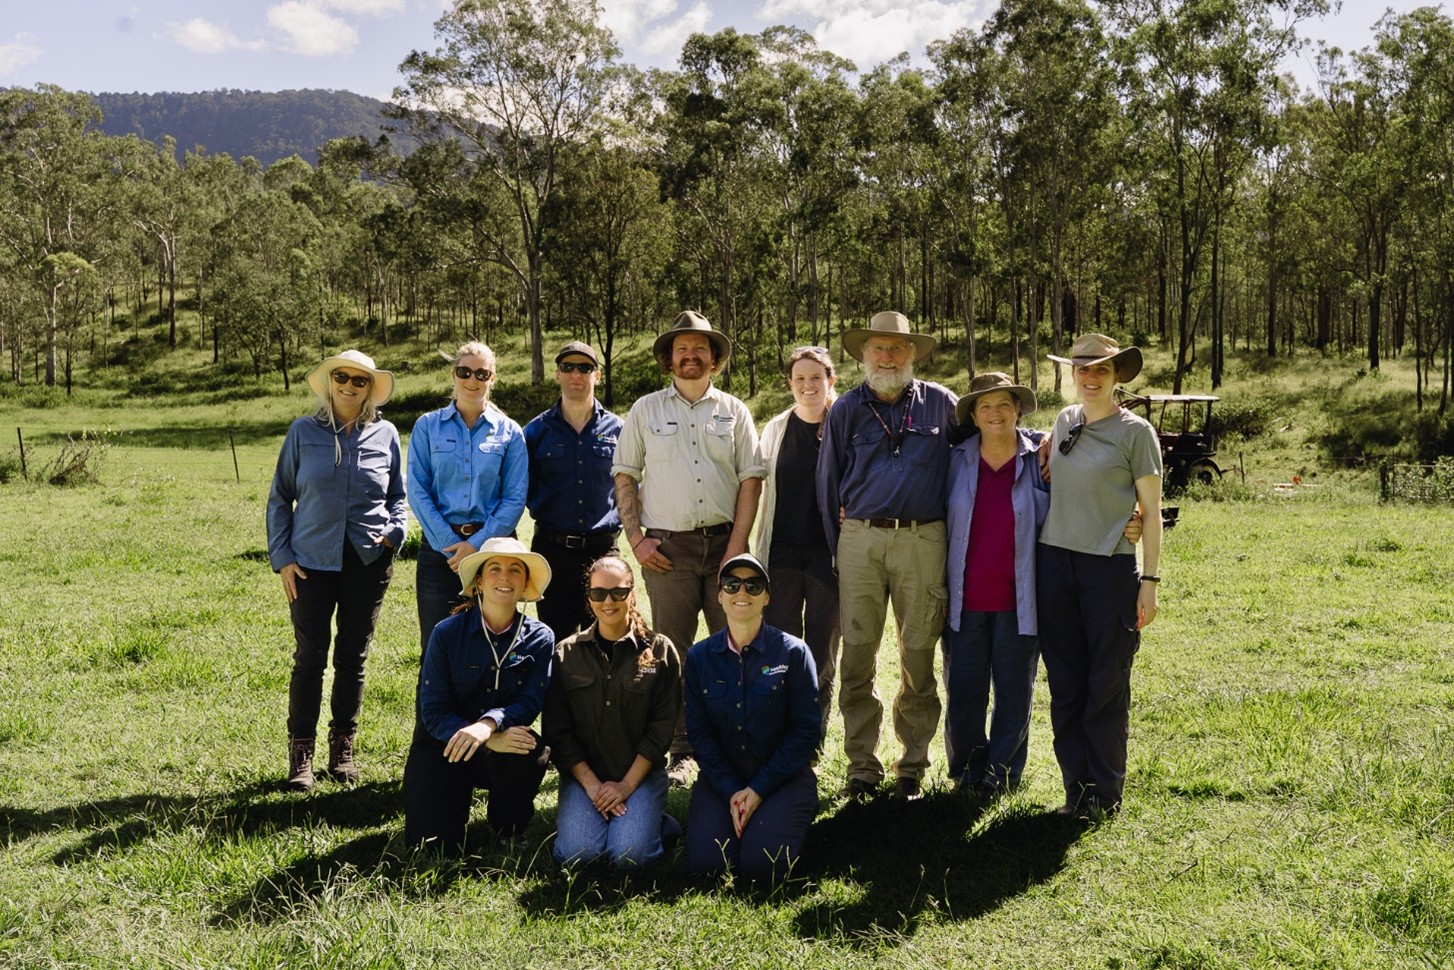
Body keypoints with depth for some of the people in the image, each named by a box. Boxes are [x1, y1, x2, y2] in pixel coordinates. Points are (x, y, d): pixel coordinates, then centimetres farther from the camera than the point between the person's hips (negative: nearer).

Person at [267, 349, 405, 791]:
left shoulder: (385, 435, 7)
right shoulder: (304, 432, 3)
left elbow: (398, 494, 17)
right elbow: (279, 498, 7)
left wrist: (393, 532, -1)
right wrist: (282, 556, -1)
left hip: (369, 561, 1)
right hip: (312, 561, -1)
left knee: (353, 657, 8)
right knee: (310, 658, -2)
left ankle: (343, 747, 21)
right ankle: (301, 753, 8)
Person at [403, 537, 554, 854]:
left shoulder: (539, 638, -5)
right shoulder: (447, 633, -10)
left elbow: (530, 702, -14)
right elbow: (433, 712, -14)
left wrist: (488, 725, -36)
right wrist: (490, 742, -30)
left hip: (504, 740, 1)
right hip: (442, 746, -1)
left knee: (531, 753, -35)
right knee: (433, 847, -16)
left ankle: (508, 828, -3)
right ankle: (457, 797, 20)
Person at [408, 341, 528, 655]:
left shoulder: (510, 432, 6)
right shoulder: (427, 426, 6)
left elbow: (515, 498, -1)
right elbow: (417, 491, -1)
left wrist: (477, 544, -11)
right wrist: (451, 544, -10)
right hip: (439, 545, 0)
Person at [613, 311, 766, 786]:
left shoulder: (733, 411, 10)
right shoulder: (646, 409, 9)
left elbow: (750, 478, 6)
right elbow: (624, 475, 9)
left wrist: (737, 545, -3)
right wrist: (636, 538, -2)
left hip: (724, 542, 1)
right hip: (667, 547, 0)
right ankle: (680, 751, 11)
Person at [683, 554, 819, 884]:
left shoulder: (793, 652, -6)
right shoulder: (700, 657, 2)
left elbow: (806, 732, -7)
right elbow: (699, 732, 2)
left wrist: (759, 789, -13)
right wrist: (730, 791, -11)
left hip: (782, 777, -2)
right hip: (721, 777, 2)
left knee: (761, 866, -22)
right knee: (704, 864, -18)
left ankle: (776, 820, 11)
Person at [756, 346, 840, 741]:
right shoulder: (776, 429, 10)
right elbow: (765, 490, 13)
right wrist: (760, 549, 10)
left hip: (829, 552, -2)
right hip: (782, 551, 2)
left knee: (822, 649, 5)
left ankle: (813, 742, 15)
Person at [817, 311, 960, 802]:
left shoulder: (939, 402, 7)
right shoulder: (846, 410, 9)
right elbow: (829, 483, 12)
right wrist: (837, 550, 11)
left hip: (922, 541, -1)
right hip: (860, 539, 1)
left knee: (918, 656, 3)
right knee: (857, 657, 1)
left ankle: (913, 766, 16)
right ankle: (862, 766, 11)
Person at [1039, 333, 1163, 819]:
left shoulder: (1135, 431, -3)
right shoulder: (1064, 420, 11)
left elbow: (1151, 512, -3)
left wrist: (1149, 581, -7)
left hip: (1110, 568, -4)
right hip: (1055, 561, 5)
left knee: (1107, 686, 2)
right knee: (1065, 683, 7)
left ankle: (1105, 793, 13)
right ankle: (1076, 788, 17)